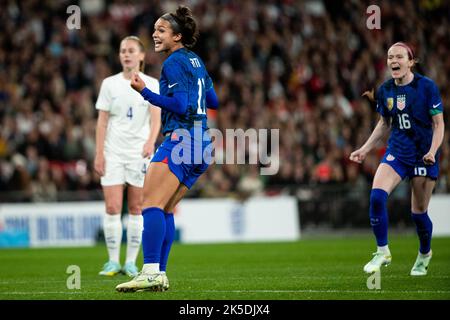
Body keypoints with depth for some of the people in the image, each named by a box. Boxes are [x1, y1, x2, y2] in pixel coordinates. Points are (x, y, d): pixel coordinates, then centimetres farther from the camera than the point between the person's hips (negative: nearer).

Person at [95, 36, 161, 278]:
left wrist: (151, 141, -29)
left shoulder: (151, 84, 1)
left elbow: (156, 118, -10)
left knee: (136, 208, 0)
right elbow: (102, 122, 4)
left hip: (140, 153, -1)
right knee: (112, 208, -7)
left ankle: (131, 262, 6)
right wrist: (99, 154, -4)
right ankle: (113, 261, 0)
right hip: (113, 153, 1)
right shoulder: (109, 84, 5)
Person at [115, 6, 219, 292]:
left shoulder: (174, 63, -7)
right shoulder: (196, 61, 18)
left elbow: (180, 105, -16)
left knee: (151, 204, -16)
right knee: (166, 210, 11)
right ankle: (160, 274, 8)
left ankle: (150, 272, -27)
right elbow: (213, 101, 25)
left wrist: (145, 91, -16)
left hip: (182, 139, -10)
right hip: (202, 142, 10)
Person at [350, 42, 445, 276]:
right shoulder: (385, 90, 3)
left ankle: (424, 255, 32)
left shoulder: (427, 87, -10)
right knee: (377, 195, -21)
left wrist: (432, 151, -21)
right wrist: (365, 149, 11)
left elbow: (438, 123, -7)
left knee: (418, 212, 3)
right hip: (396, 152, 4)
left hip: (423, 155, -3)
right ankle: (382, 252, -9)